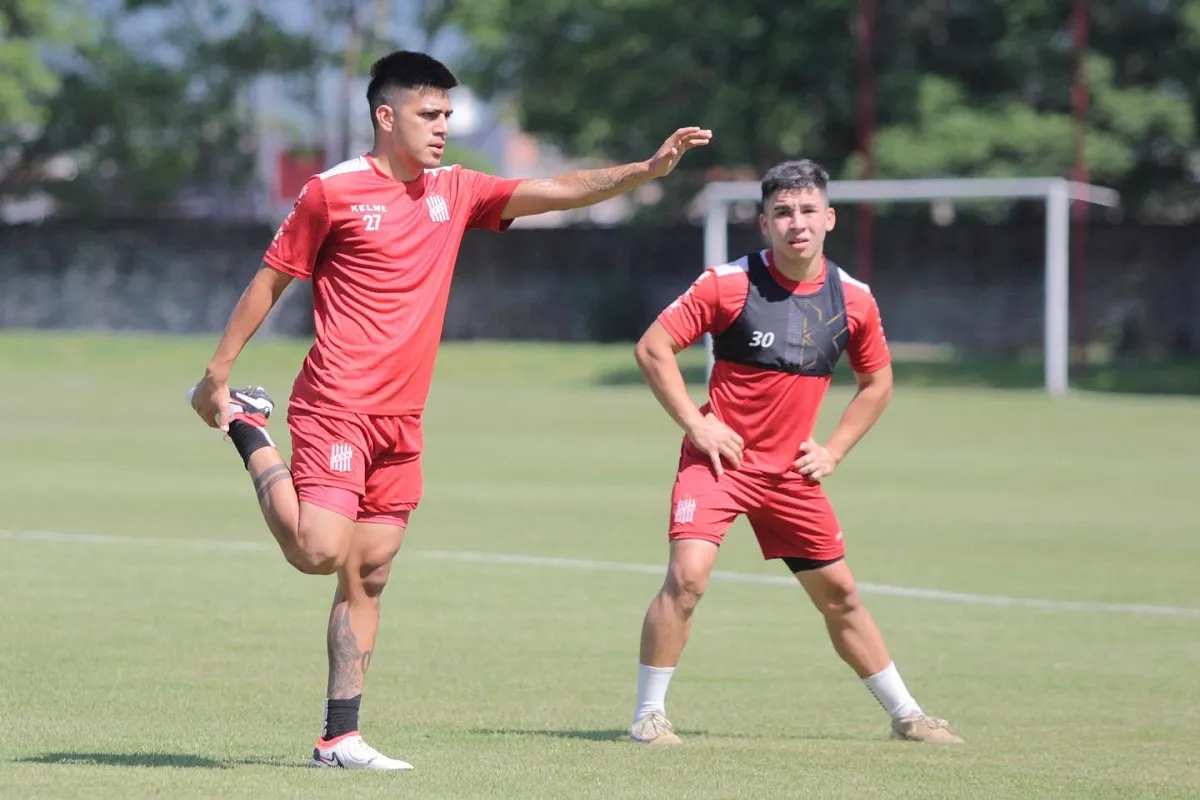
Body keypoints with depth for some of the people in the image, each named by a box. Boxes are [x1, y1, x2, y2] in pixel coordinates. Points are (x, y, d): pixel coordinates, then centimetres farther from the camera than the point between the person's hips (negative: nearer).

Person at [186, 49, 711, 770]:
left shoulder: (454, 191, 12)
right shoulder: (334, 191, -5)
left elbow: (561, 192, 9)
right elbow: (270, 282, 1)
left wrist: (648, 169, -4)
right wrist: (218, 373, 0)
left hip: (401, 421, 6)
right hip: (336, 408, -6)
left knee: (368, 579, 5)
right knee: (320, 550, -19)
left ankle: (340, 738, 7)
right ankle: (249, 434, 5)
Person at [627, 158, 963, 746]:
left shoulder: (852, 299, 0)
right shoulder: (728, 283, -12)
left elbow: (877, 382, 16)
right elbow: (652, 348, -9)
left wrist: (835, 450, 6)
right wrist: (696, 424, -14)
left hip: (792, 471, 4)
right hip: (720, 458, -4)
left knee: (838, 594, 11)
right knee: (687, 575, -22)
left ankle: (905, 715, 25)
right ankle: (649, 715, -10)